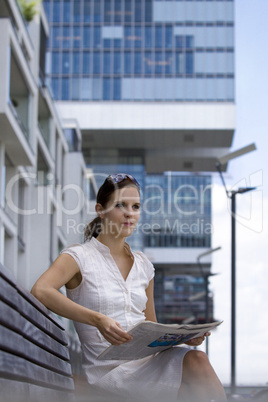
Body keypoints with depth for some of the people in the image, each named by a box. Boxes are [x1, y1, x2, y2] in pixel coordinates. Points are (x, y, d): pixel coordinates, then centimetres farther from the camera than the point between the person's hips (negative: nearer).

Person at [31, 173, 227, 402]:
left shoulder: (143, 265, 18)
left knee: (196, 359, -28)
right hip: (109, 370, -6)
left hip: (146, 360, 6)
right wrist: (98, 320, -31)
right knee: (196, 362, -29)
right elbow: (40, 291, -21)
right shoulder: (79, 256, 0)